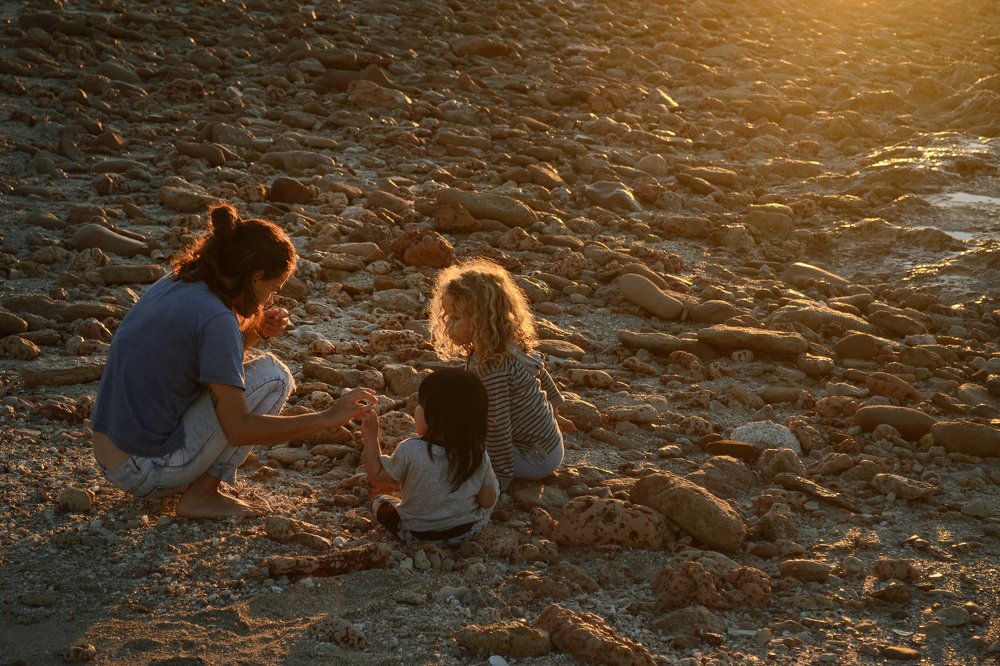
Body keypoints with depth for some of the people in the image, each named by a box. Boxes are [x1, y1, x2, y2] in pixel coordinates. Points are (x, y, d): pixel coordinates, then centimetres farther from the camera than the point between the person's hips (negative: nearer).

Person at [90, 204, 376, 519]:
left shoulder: (175, 284, 6)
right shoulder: (215, 318, -20)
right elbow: (238, 428, -21)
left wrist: (256, 330, 6)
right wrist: (328, 418, -16)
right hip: (148, 473, -9)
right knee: (272, 376, -4)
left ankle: (189, 483, 12)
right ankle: (200, 496, -1)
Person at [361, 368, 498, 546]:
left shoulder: (410, 451, -28)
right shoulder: (478, 454, -21)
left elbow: (377, 478, -12)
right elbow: (488, 501, -10)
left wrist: (370, 436, -7)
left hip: (417, 533, -1)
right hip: (469, 530, 1)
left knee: (378, 502, 26)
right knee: (494, 484, 23)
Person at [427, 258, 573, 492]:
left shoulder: (491, 369, -31)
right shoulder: (511, 345, -3)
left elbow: (497, 428, -27)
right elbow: (540, 371, 15)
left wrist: (500, 477, -18)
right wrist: (553, 412, 31)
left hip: (536, 458, -9)